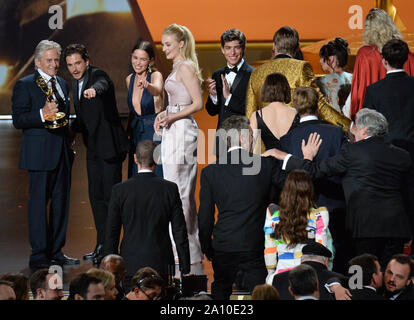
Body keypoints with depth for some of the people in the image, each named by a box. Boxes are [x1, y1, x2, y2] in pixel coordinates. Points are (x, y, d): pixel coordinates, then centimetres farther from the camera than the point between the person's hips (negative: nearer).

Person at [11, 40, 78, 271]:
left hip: (63, 153, 7)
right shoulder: (25, 85, -4)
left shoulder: (63, 84, 16)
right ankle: (39, 256, -2)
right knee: (39, 202, -5)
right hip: (40, 153, -7)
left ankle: (56, 251, 17)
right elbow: (18, 120, -11)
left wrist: (69, 145, 15)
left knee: (61, 201, 9)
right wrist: (42, 114, -26)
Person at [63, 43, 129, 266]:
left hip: (110, 145, -9)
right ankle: (102, 246, 19)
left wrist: (94, 90, -62)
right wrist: (71, 129, 6)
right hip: (93, 148, 9)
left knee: (111, 196, -7)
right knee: (96, 196, 12)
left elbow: (101, 85, -41)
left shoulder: (98, 75, -13)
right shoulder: (75, 83, 12)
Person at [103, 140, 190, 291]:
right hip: (161, 265, 0)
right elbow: (180, 233, -1)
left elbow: (111, 234, 1)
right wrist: (185, 269, 6)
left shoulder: (119, 190, -4)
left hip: (130, 266, 0)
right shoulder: (170, 189, -4)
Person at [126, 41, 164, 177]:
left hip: (154, 134, -5)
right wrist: (129, 131, 15)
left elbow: (157, 90, -35)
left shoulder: (155, 75, -10)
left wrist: (147, 85, -56)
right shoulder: (129, 79, 7)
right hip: (136, 133, 5)